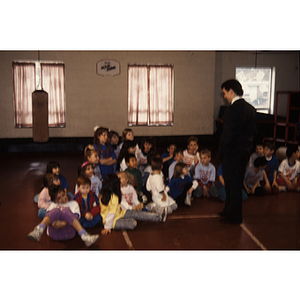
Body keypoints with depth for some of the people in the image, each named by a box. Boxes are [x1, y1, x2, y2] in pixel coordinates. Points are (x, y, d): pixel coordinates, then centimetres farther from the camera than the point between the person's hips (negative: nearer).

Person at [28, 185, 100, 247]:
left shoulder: (73, 203, 26)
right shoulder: (53, 205, 30)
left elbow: (75, 216, 6)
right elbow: (48, 214, 8)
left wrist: (63, 223, -14)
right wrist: (53, 223, -16)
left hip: (68, 231, 0)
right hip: (54, 233, 0)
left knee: (65, 210, -27)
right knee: (56, 210, -25)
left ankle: (84, 236, -45)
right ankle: (38, 232, -52)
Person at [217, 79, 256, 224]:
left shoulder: (232, 110, -20)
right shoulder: (250, 108, 6)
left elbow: (228, 135, -22)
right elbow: (251, 131, 11)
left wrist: (221, 151, -11)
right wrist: (246, 146, 17)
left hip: (232, 153, -9)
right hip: (244, 152, 9)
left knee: (232, 185, 3)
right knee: (237, 184, 18)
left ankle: (234, 216, 14)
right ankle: (229, 211, 33)